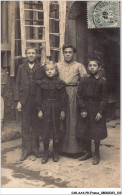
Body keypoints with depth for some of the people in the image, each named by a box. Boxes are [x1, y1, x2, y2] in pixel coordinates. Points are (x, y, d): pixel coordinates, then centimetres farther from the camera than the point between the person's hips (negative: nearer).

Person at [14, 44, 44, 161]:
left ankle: (35, 148, 20)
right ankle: (26, 149, 16)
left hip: (37, 101, 0)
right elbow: (17, 85, 5)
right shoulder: (21, 68, 7)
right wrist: (18, 101, -3)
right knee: (25, 127, 6)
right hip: (25, 101, 1)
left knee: (36, 126, 7)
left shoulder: (40, 68, 3)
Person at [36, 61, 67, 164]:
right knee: (45, 132, 4)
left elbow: (63, 98, 0)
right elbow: (39, 97, 3)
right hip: (45, 109, 1)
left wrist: (63, 110, -4)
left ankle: (56, 153, 22)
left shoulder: (60, 83, -1)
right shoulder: (41, 83, 1)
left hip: (57, 109, 0)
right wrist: (39, 110, -2)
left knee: (56, 132, 7)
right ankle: (46, 153, 17)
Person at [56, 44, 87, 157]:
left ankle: (74, 149, 10)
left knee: (73, 121, 0)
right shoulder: (58, 65, 12)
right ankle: (62, 147, 16)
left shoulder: (79, 66, 6)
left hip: (74, 94, -2)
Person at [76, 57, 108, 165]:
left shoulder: (102, 81, -6)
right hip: (85, 110, 3)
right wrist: (82, 109, -6)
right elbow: (79, 95, 1)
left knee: (97, 133, 5)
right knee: (86, 132, 12)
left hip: (96, 109, -3)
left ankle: (96, 154, 22)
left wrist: (100, 112, -12)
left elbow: (104, 98, -5)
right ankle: (89, 152, 30)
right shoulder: (83, 80, 1)